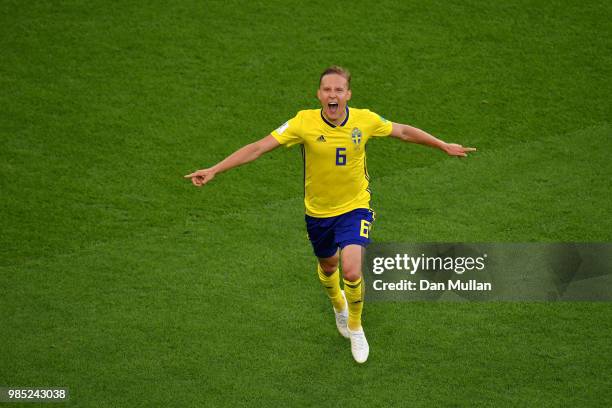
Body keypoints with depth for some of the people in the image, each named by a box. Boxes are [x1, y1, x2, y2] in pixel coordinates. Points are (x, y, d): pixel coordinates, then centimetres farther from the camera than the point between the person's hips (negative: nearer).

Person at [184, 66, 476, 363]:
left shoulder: (365, 120, -16)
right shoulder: (304, 122, -20)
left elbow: (404, 132, 3)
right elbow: (259, 147, -20)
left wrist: (444, 146, 12)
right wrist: (213, 171, -26)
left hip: (354, 208, -1)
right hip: (317, 212, 1)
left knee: (352, 273, -18)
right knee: (328, 266, 22)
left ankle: (356, 327, 12)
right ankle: (338, 305, 59)